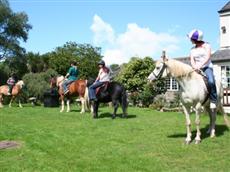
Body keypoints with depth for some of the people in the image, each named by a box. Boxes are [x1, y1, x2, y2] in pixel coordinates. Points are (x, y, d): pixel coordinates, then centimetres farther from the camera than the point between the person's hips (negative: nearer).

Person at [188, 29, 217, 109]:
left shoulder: (206, 45, 3)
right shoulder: (192, 49, 13)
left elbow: (207, 57, -11)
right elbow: (192, 60, 1)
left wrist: (200, 65, -27)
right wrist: (194, 67, -21)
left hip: (207, 67, -5)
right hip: (197, 69, 5)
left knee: (211, 81, -32)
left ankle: (213, 100, -19)